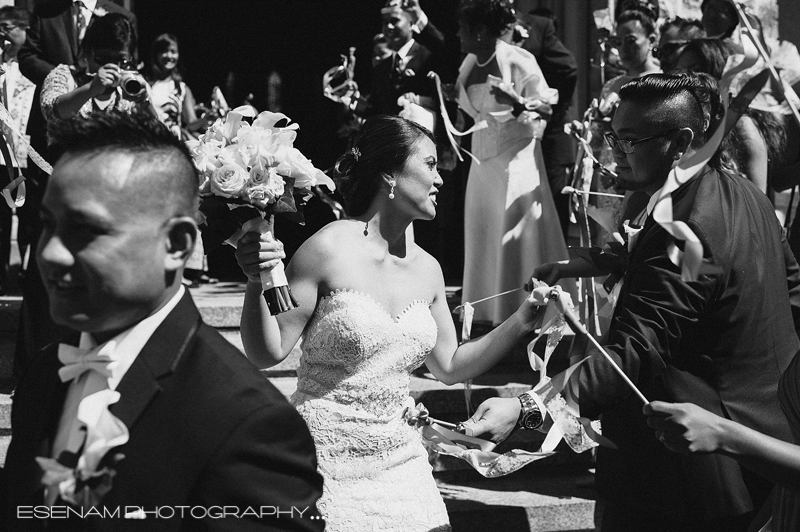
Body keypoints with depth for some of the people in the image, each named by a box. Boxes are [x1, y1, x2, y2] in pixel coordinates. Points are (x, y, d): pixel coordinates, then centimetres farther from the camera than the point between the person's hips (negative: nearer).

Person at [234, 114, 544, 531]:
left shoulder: (426, 269, 6)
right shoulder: (329, 250, -12)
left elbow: (450, 366, 17)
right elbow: (266, 353, -10)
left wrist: (523, 321, 8)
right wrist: (257, 283, -26)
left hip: (399, 462, 6)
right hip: (327, 464, -6)